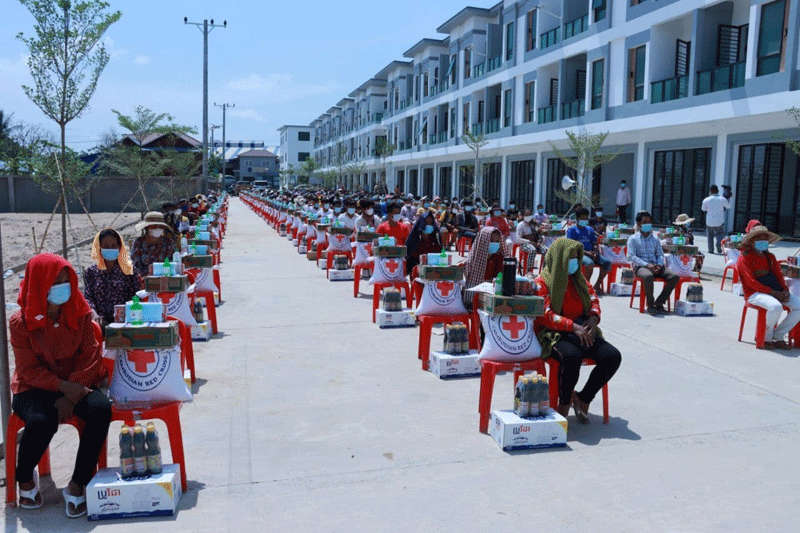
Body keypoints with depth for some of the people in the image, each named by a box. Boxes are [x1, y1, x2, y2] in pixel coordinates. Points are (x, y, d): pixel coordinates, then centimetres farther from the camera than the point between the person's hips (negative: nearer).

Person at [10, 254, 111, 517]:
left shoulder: (80, 313, -2)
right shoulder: (21, 322, -7)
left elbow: (90, 357, -5)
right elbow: (28, 370, -9)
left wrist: (71, 395, -18)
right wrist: (63, 386, -25)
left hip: (76, 384, 2)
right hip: (34, 388, -2)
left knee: (101, 410, -29)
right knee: (42, 422, -34)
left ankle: (77, 486, -14)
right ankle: (25, 480, 1)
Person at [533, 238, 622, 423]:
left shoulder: (579, 279, 19)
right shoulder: (542, 283, -1)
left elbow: (594, 300, 18)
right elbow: (545, 315, -11)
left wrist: (593, 318, -6)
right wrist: (573, 326, -24)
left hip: (583, 331, 6)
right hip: (555, 334, -6)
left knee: (613, 356, -19)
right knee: (572, 356, -38)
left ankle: (583, 399, -2)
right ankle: (564, 403, -11)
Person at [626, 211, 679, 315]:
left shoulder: (655, 239, 23)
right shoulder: (633, 239, 8)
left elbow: (660, 254, 17)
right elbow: (631, 256, -5)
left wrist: (659, 265, -7)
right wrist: (647, 265, -18)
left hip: (655, 266, 5)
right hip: (640, 266, -5)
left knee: (675, 276, -20)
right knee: (648, 276, -41)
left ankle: (659, 303, -13)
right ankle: (650, 305, -24)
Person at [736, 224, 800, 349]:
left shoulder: (770, 257, 21)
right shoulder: (744, 258, -2)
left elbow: (779, 275, 17)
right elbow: (751, 282, -12)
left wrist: (785, 290, -4)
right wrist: (772, 293, -18)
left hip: (776, 291, 7)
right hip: (754, 293, -7)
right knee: (775, 307, -35)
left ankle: (778, 336, -2)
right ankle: (766, 338, -9)